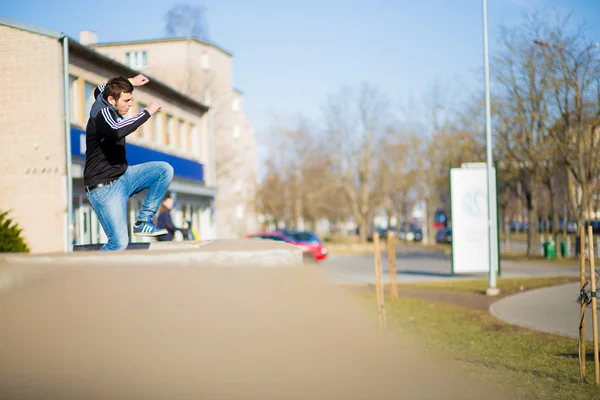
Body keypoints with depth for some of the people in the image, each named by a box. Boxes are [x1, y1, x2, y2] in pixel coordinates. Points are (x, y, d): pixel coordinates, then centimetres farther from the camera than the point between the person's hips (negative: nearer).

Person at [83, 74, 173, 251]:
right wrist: (147, 112, -34)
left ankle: (143, 222, 2)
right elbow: (118, 131, -45)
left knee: (165, 170, -4)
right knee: (119, 242, -17)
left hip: (122, 176, 10)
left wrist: (130, 82, 27)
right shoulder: (103, 113, -21)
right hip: (104, 188, -10)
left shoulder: (104, 104, 5)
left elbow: (100, 90, 31)